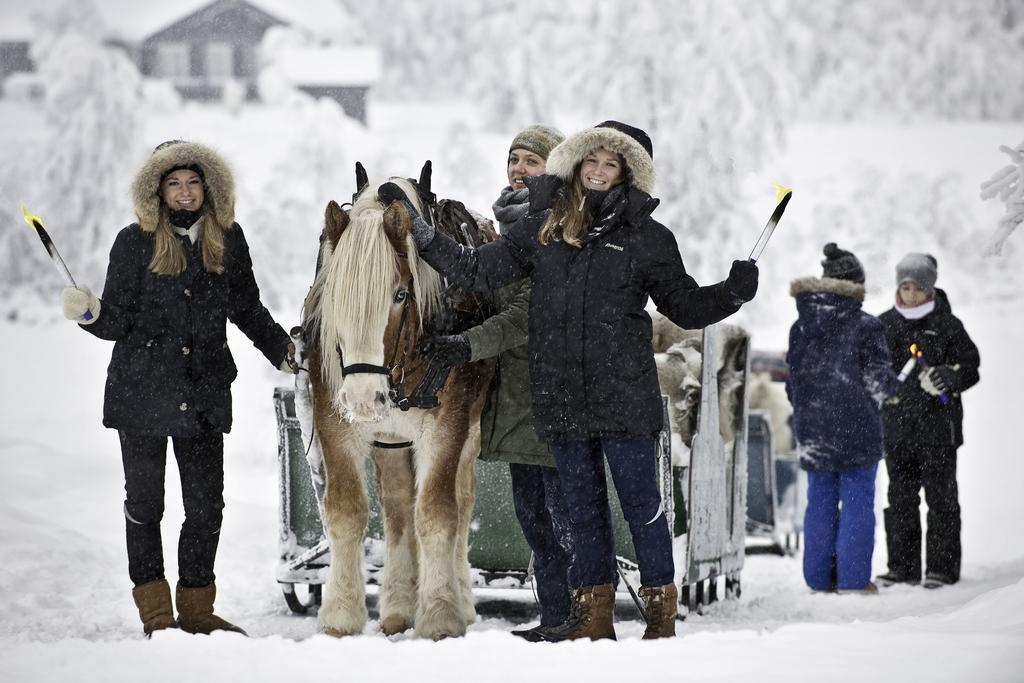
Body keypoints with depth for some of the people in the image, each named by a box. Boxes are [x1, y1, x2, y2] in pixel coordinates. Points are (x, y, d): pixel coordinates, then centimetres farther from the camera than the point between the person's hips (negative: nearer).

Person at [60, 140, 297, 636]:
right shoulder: (136, 242, -2)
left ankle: (196, 608, 14)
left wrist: (284, 351, 13)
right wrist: (89, 314, -23)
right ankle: (155, 610, 11)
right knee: (144, 502, 3)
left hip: (205, 392, 2)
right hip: (143, 390, -2)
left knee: (207, 505, 2)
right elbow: (117, 320, -3)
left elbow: (248, 310, 19)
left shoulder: (228, 240, 7)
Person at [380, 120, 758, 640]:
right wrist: (416, 227, 7)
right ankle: (594, 612, 16)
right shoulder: (542, 228, 9)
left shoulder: (646, 237, 3)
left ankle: (661, 607, 7)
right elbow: (476, 272, 10)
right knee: (582, 504, 9)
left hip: (624, 395, -3)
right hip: (561, 396, 3)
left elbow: (684, 306, 9)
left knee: (640, 499, -2)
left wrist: (731, 294, -9)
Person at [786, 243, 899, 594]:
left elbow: (793, 379, 9)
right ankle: (853, 578, 3)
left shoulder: (801, 327, 4)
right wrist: (890, 387, 13)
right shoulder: (865, 327, -11)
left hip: (812, 429, 5)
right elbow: (879, 379, -9)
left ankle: (819, 575, 17)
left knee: (820, 500, 14)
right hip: (856, 427, -5)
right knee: (857, 500, 3)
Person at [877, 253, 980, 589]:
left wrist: (949, 375, -21)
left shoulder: (947, 325, -2)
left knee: (940, 497, -1)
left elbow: (971, 368, -3)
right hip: (896, 426, 4)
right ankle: (903, 565, 15)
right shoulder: (885, 325, 9)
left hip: (937, 426, -4)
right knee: (900, 498, 8)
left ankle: (943, 566, 3)